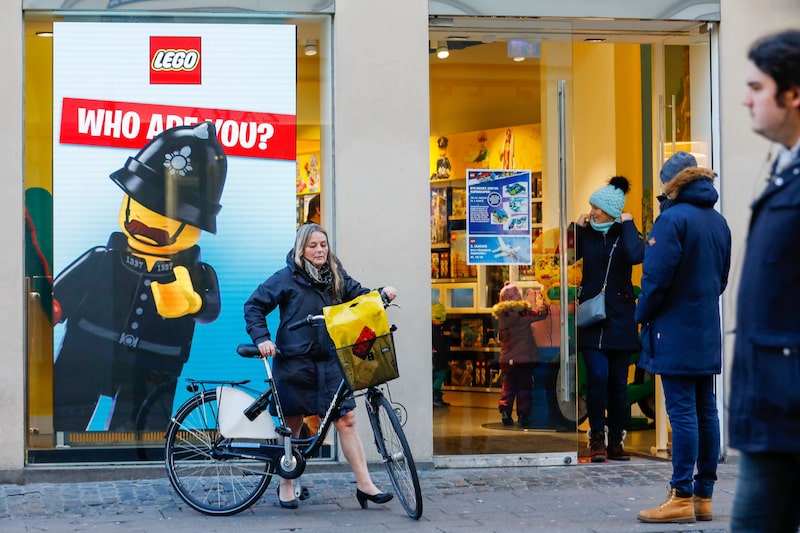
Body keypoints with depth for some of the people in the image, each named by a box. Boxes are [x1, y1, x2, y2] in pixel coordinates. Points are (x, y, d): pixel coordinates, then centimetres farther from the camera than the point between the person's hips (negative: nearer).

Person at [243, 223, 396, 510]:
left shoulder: (336, 277, 9)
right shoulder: (287, 278, -3)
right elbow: (254, 306, 0)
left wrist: (381, 294, -8)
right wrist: (262, 338, -12)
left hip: (329, 361, 3)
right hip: (294, 362, -3)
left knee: (346, 419, -6)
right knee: (292, 426, 8)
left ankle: (365, 485, -4)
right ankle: (286, 485, 24)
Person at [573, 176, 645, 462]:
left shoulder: (626, 233, -1)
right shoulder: (587, 233, 6)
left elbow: (636, 256, -22)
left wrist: (627, 224, -12)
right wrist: (577, 227, -4)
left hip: (620, 317, -1)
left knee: (618, 381, 4)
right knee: (597, 376, -11)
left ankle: (616, 441, 14)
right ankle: (597, 439, 0)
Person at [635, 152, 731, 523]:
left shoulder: (672, 219, -13)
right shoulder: (719, 222, 12)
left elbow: (656, 277, -16)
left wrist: (643, 315, -3)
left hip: (675, 332, -8)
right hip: (707, 334, 8)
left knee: (682, 412, -7)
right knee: (705, 411, 9)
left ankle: (682, 497, -6)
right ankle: (703, 496, 14)